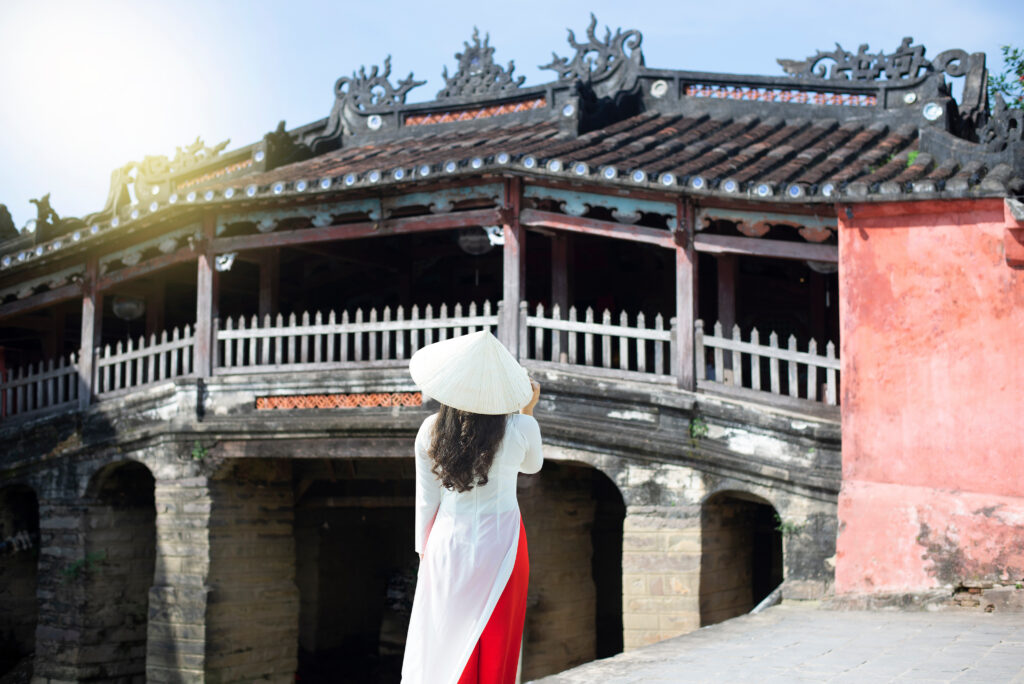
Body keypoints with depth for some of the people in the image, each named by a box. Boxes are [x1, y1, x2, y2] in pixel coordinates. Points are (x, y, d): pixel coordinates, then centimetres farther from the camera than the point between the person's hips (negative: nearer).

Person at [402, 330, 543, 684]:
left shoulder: (431, 431, -8)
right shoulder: (521, 429, -12)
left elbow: (426, 499, -1)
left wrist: (424, 548, 12)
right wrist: (528, 410, 15)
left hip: (448, 543, 2)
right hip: (499, 545, -1)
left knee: (441, 639, 13)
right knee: (495, 645, 11)